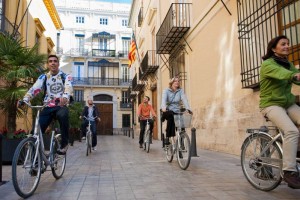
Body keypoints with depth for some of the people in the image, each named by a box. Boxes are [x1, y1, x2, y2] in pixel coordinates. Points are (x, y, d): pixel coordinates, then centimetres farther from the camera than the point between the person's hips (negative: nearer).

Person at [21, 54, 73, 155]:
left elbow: (68, 88, -21)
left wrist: (65, 97, -45)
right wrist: (25, 99, -27)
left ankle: (64, 143, -20)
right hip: (48, 107, 3)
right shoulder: (43, 77, 9)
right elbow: (34, 89, -7)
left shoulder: (65, 76, 0)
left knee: (63, 115, -37)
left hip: (61, 106, -3)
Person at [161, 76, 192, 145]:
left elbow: (184, 99, -11)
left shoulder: (181, 91, 2)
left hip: (176, 111, 3)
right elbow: (164, 99, -18)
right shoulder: (166, 91, -2)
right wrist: (164, 108, -37)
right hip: (168, 111, -3)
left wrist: (188, 109, -26)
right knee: (170, 115, -33)